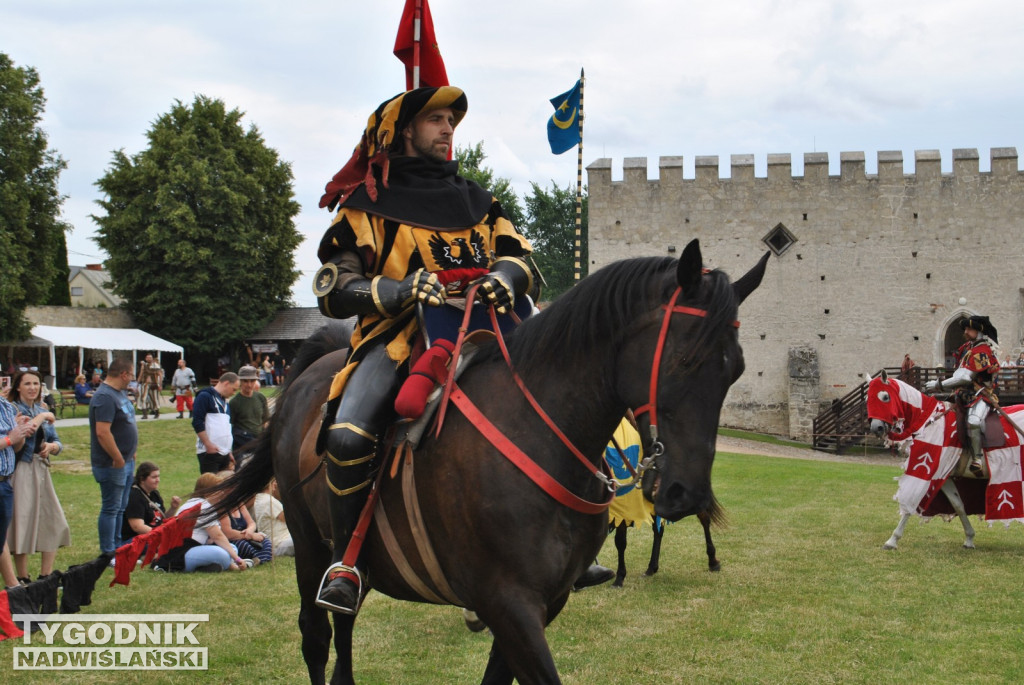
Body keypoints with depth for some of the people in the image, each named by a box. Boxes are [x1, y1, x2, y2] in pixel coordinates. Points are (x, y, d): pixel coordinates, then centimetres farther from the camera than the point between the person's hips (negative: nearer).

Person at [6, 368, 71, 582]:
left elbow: (57, 443, 17)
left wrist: (51, 447, -6)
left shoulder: (42, 410, 15)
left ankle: (46, 575, 15)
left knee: (54, 524, 6)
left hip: (41, 470, 7)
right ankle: (23, 578, 6)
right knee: (22, 523, -3)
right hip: (20, 472, -7)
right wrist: (42, 418, -12)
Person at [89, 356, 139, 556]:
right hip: (112, 464, -10)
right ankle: (108, 554, 4)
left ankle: (118, 548, 25)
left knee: (121, 508, 16)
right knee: (111, 508, -2)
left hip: (126, 461, 10)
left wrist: (130, 455, 16)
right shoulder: (105, 397, -20)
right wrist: (118, 459, -22)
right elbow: (102, 432, -27)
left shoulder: (119, 393, 12)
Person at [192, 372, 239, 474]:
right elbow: (197, 423, -14)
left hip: (224, 453, 8)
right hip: (208, 452, -8)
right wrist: (208, 444, -18)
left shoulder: (225, 402, 22)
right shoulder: (205, 396, -5)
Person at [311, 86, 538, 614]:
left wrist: (505, 276, -10)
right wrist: (400, 290, -17)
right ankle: (347, 560, -13)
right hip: (398, 336, -4)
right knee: (348, 435, -31)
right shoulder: (365, 207, 8)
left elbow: (516, 254, 16)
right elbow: (333, 290, 1)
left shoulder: (476, 202, 22)